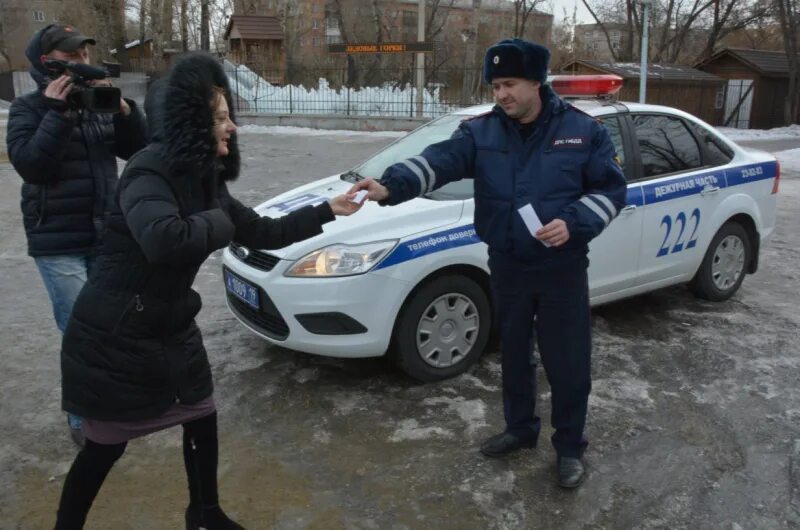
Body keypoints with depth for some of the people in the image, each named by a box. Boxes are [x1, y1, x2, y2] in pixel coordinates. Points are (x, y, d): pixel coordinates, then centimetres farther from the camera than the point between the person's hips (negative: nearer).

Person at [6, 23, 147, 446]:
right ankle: (84, 420, 13)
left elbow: (137, 149, 3)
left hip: (107, 238, 5)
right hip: (59, 246, -5)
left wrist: (122, 109, -11)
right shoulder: (29, 108, -5)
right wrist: (58, 114, -21)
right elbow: (29, 165, -18)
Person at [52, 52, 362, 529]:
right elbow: (164, 239, -41)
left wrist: (329, 210, 10)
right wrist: (218, 222, -22)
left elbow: (263, 233, 12)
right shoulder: (149, 170, -21)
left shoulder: (204, 177, 5)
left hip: (170, 326, 8)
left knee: (202, 420, 17)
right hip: (113, 335, -8)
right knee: (107, 443, 8)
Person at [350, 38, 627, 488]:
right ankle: (520, 428, 39)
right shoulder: (480, 132, -2)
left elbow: (611, 189, -2)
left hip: (562, 268, -2)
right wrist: (391, 186, -37)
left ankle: (570, 447, 26)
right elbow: (437, 161, -18)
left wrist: (573, 223, -21)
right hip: (507, 267, 3)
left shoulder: (583, 130, -5)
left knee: (568, 362, 5)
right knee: (514, 355, 17)